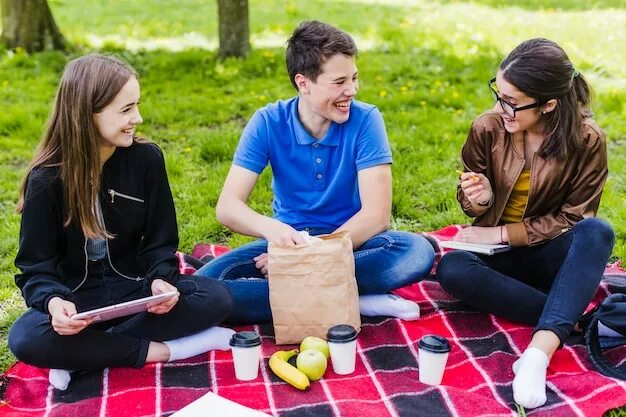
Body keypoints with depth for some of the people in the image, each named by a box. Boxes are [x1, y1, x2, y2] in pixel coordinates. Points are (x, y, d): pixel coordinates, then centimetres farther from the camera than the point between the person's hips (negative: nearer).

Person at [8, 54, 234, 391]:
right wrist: (53, 301, -34)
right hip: (77, 296, -2)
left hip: (134, 288, 2)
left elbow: (160, 240, -2)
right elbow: (35, 266, -11)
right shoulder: (47, 178, -12)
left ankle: (83, 352, -20)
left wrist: (160, 279, -25)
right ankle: (157, 349, -21)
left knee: (216, 298, -23)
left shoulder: (146, 158, -6)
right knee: (25, 339, -33)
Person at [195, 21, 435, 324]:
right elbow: (227, 206, -18)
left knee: (418, 251, -31)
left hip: (351, 240, -1)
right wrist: (271, 228, -40)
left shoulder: (365, 120, -14)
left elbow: (377, 214, -19)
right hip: (290, 239, 1)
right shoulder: (268, 123, -11)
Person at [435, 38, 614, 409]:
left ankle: (538, 353, -44)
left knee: (597, 232, -34)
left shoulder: (587, 140, -14)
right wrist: (479, 200, -22)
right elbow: (474, 206, 3)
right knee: (452, 269, -31)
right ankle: (571, 319, -25)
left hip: (552, 255, -1)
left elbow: (571, 219, -10)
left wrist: (501, 233, -16)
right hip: (500, 255, 1)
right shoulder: (487, 129, -11)